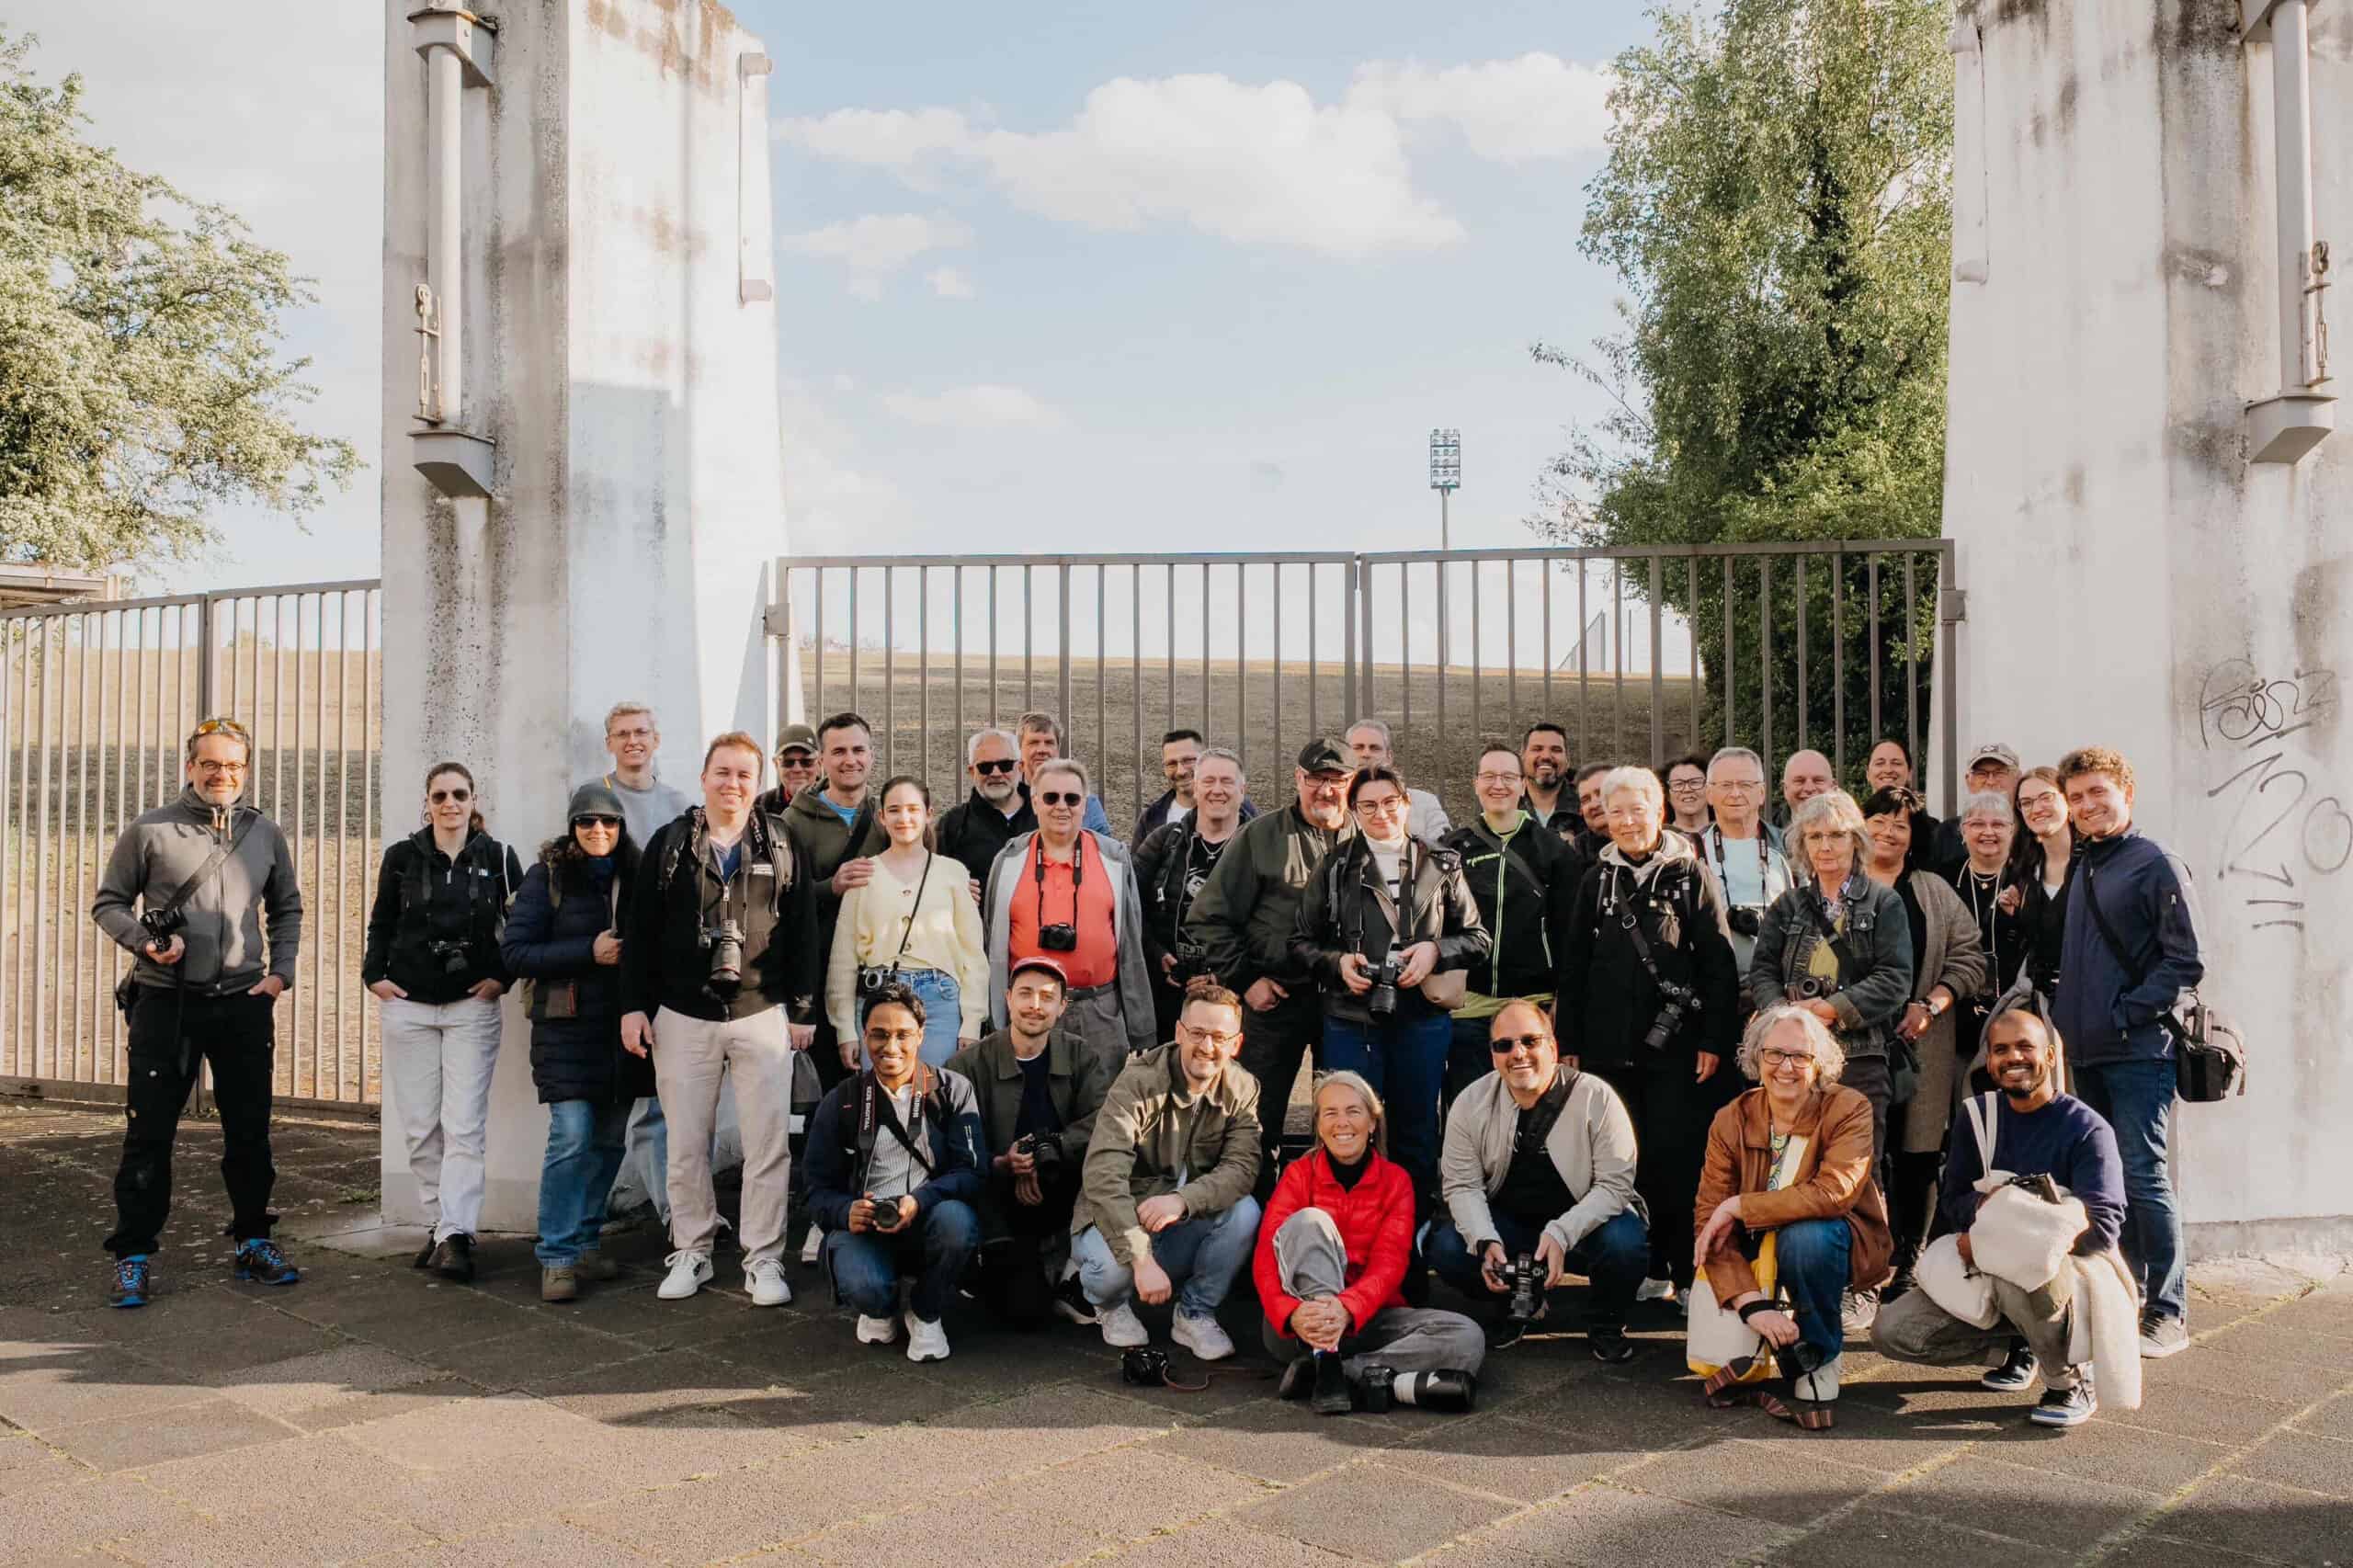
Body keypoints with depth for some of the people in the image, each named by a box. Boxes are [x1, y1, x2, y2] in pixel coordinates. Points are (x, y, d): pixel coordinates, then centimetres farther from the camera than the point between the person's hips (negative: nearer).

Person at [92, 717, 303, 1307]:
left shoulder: (266, 835, 9)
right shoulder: (149, 831, 0)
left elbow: (287, 910, 17)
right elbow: (108, 903, 4)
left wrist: (280, 972, 4)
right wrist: (146, 942, -13)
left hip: (244, 1003, 3)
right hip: (166, 1003, -3)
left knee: (250, 1130, 9)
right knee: (149, 1131, 1)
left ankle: (252, 1241, 22)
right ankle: (133, 1254, 12)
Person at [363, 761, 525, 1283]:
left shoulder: (498, 858, 1)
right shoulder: (402, 858, 5)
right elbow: (380, 924, 15)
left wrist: (502, 976, -1)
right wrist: (374, 975, 3)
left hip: (472, 1006, -2)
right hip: (408, 1005, 2)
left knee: (463, 1126, -9)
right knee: (420, 1127, 4)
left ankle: (455, 1236, -9)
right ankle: (440, 1227, 15)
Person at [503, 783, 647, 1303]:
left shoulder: (634, 875, 9)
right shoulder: (548, 876, -2)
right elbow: (514, 952, -7)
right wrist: (589, 951, -15)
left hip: (622, 1027, 4)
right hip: (567, 1028, -4)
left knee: (610, 1141, 8)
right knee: (571, 1138, -11)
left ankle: (585, 1241, 22)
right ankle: (557, 1256, -1)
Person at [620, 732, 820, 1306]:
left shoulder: (783, 847, 4)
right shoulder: (669, 843, 5)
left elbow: (804, 933, 5)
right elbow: (639, 929, 6)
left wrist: (803, 1011, 1)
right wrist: (634, 1006, 1)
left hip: (763, 1016, 0)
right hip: (683, 1017, 1)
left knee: (768, 1144, 0)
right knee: (687, 1144, 8)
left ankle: (764, 1259, 11)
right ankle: (691, 1253, 21)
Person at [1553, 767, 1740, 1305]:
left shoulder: (1691, 874, 1)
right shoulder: (1597, 880, 11)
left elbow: (1719, 964, -2)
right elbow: (1573, 967, 12)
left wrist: (1714, 1040, -8)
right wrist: (1568, 1042, 7)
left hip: (1676, 1045, -3)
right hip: (1609, 1047, 3)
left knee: (1676, 1158, -4)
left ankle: (1688, 1271, 6)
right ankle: (1647, 1270, 16)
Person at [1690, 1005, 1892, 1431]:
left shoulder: (1849, 1109, -15)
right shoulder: (1731, 1121, -8)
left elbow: (1833, 1192, -32)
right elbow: (1708, 1219, -15)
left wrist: (1738, 1207, -26)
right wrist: (1752, 1304, -28)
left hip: (1842, 1247, -2)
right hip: (1760, 1252, 2)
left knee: (1804, 1235, -35)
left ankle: (1819, 1362, -12)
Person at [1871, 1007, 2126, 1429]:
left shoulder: (2087, 1128, -10)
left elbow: (2102, 1228, -20)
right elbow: (1950, 1203, 7)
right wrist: (1986, 1205, -17)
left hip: (2068, 1271, -5)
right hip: (1983, 1272, 5)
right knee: (1891, 1332, -12)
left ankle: (2072, 1381, -11)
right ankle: (2017, 1343, 12)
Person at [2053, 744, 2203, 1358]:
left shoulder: (2156, 864, -6)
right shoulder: (2082, 869, 16)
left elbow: (2186, 963, -11)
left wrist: (2126, 1013, -14)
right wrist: (2067, 1018, 10)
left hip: (2138, 1050, -7)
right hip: (2088, 1052, 7)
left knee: (2143, 1175, -7)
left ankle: (2168, 1312, 0)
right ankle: (2132, 1290, 21)